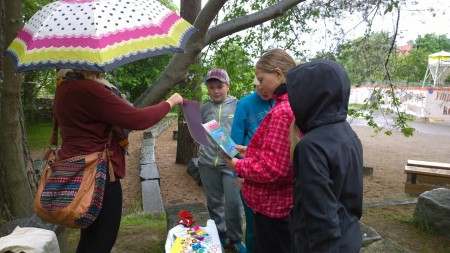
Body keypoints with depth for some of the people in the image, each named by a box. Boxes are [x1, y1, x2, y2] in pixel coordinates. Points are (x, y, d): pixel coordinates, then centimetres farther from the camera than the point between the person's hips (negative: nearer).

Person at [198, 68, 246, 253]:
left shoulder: (237, 105, 0)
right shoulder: (203, 108, 8)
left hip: (230, 162, -3)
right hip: (207, 162, 3)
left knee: (233, 203, -3)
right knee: (214, 202, 14)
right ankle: (220, 235, 34)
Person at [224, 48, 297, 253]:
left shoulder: (283, 111, -25)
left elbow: (272, 169, -25)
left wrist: (238, 166, -11)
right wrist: (250, 152, 7)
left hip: (273, 205, -9)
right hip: (283, 202, 9)